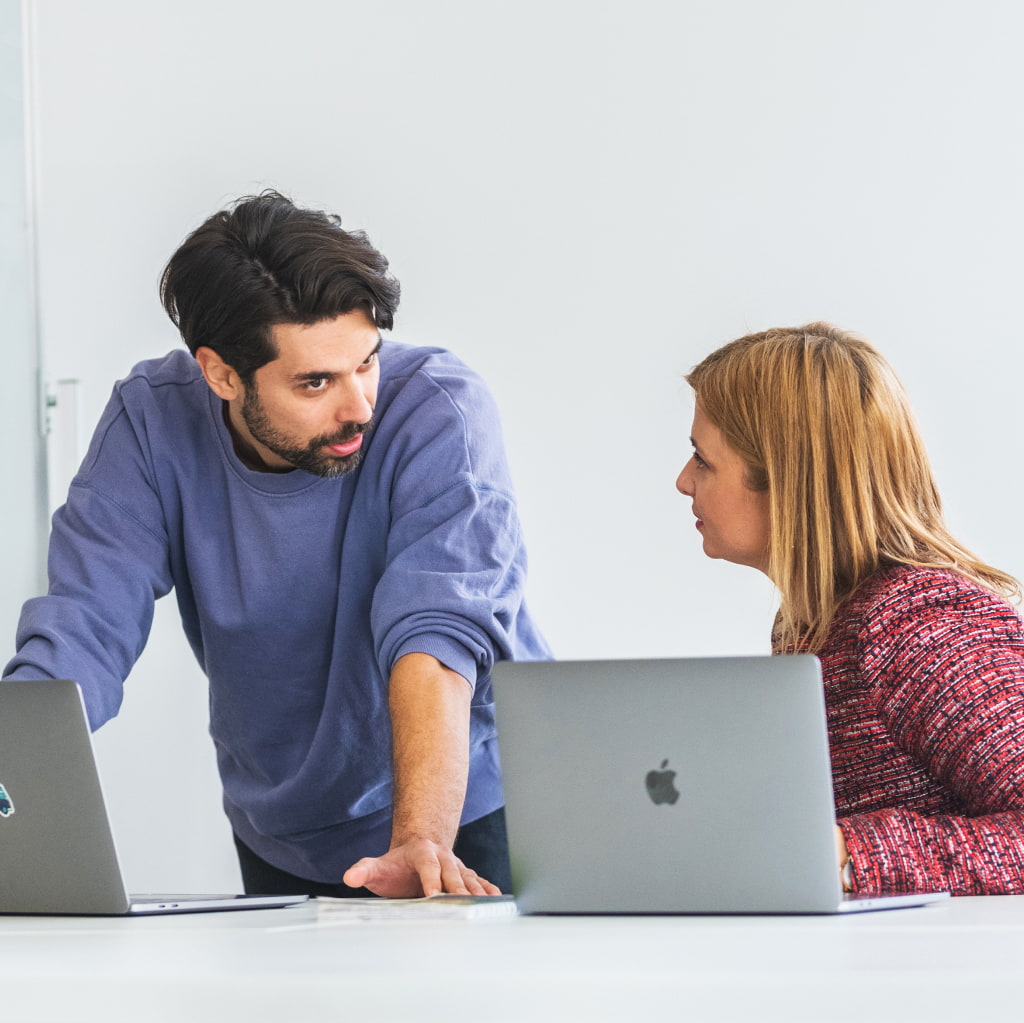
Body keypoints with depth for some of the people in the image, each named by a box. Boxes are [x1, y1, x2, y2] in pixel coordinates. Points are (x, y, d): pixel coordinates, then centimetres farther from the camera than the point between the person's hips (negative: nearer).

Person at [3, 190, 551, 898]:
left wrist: (422, 845, -44)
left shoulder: (440, 410, -20)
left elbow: (436, 636, -30)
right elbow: (81, 634, -17)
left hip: (466, 809, -3)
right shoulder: (153, 421, -11)